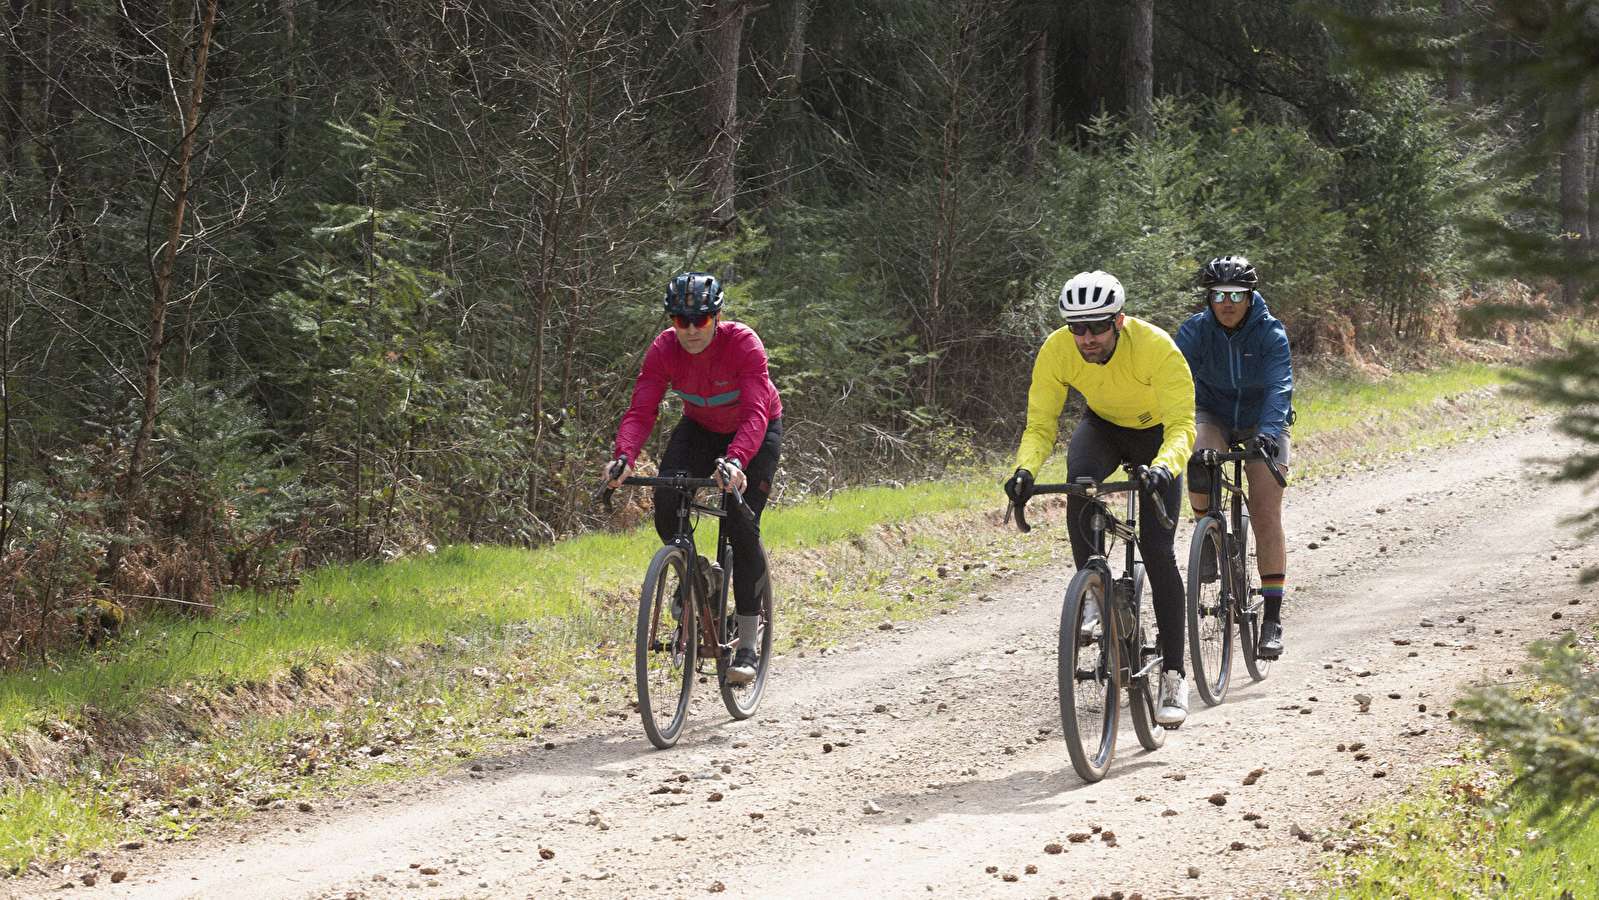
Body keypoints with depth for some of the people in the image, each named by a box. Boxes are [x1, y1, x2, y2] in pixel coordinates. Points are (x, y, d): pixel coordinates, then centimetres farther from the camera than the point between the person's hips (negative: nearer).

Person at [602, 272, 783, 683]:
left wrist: (736, 460, -61)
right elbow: (641, 411, -29)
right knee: (666, 503, -23)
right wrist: (623, 458, -49)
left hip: (755, 433, -3)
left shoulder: (743, 343, -33)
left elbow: (754, 414, -42)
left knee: (741, 524, -18)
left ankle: (748, 647, -10)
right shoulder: (665, 349, -23)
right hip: (701, 428, 3)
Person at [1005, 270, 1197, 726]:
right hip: (1103, 427, 2)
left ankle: (1173, 676, -7)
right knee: (1079, 480, -34)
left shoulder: (1156, 348, -36)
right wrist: (1025, 469, -42)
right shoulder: (1056, 352, -26)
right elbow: (1040, 425, -22)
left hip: (1156, 434, -2)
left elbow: (1182, 427, -39)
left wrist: (1164, 467, -59)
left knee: (1157, 549, -14)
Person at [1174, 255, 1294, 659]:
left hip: (1261, 426, -1)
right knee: (1198, 461, -34)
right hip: (1214, 418, 1)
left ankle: (1272, 618, -11)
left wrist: (1269, 432, -51)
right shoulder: (1195, 331, -16)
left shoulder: (1270, 334, -20)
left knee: (1266, 516, -14)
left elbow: (1279, 386, -33)